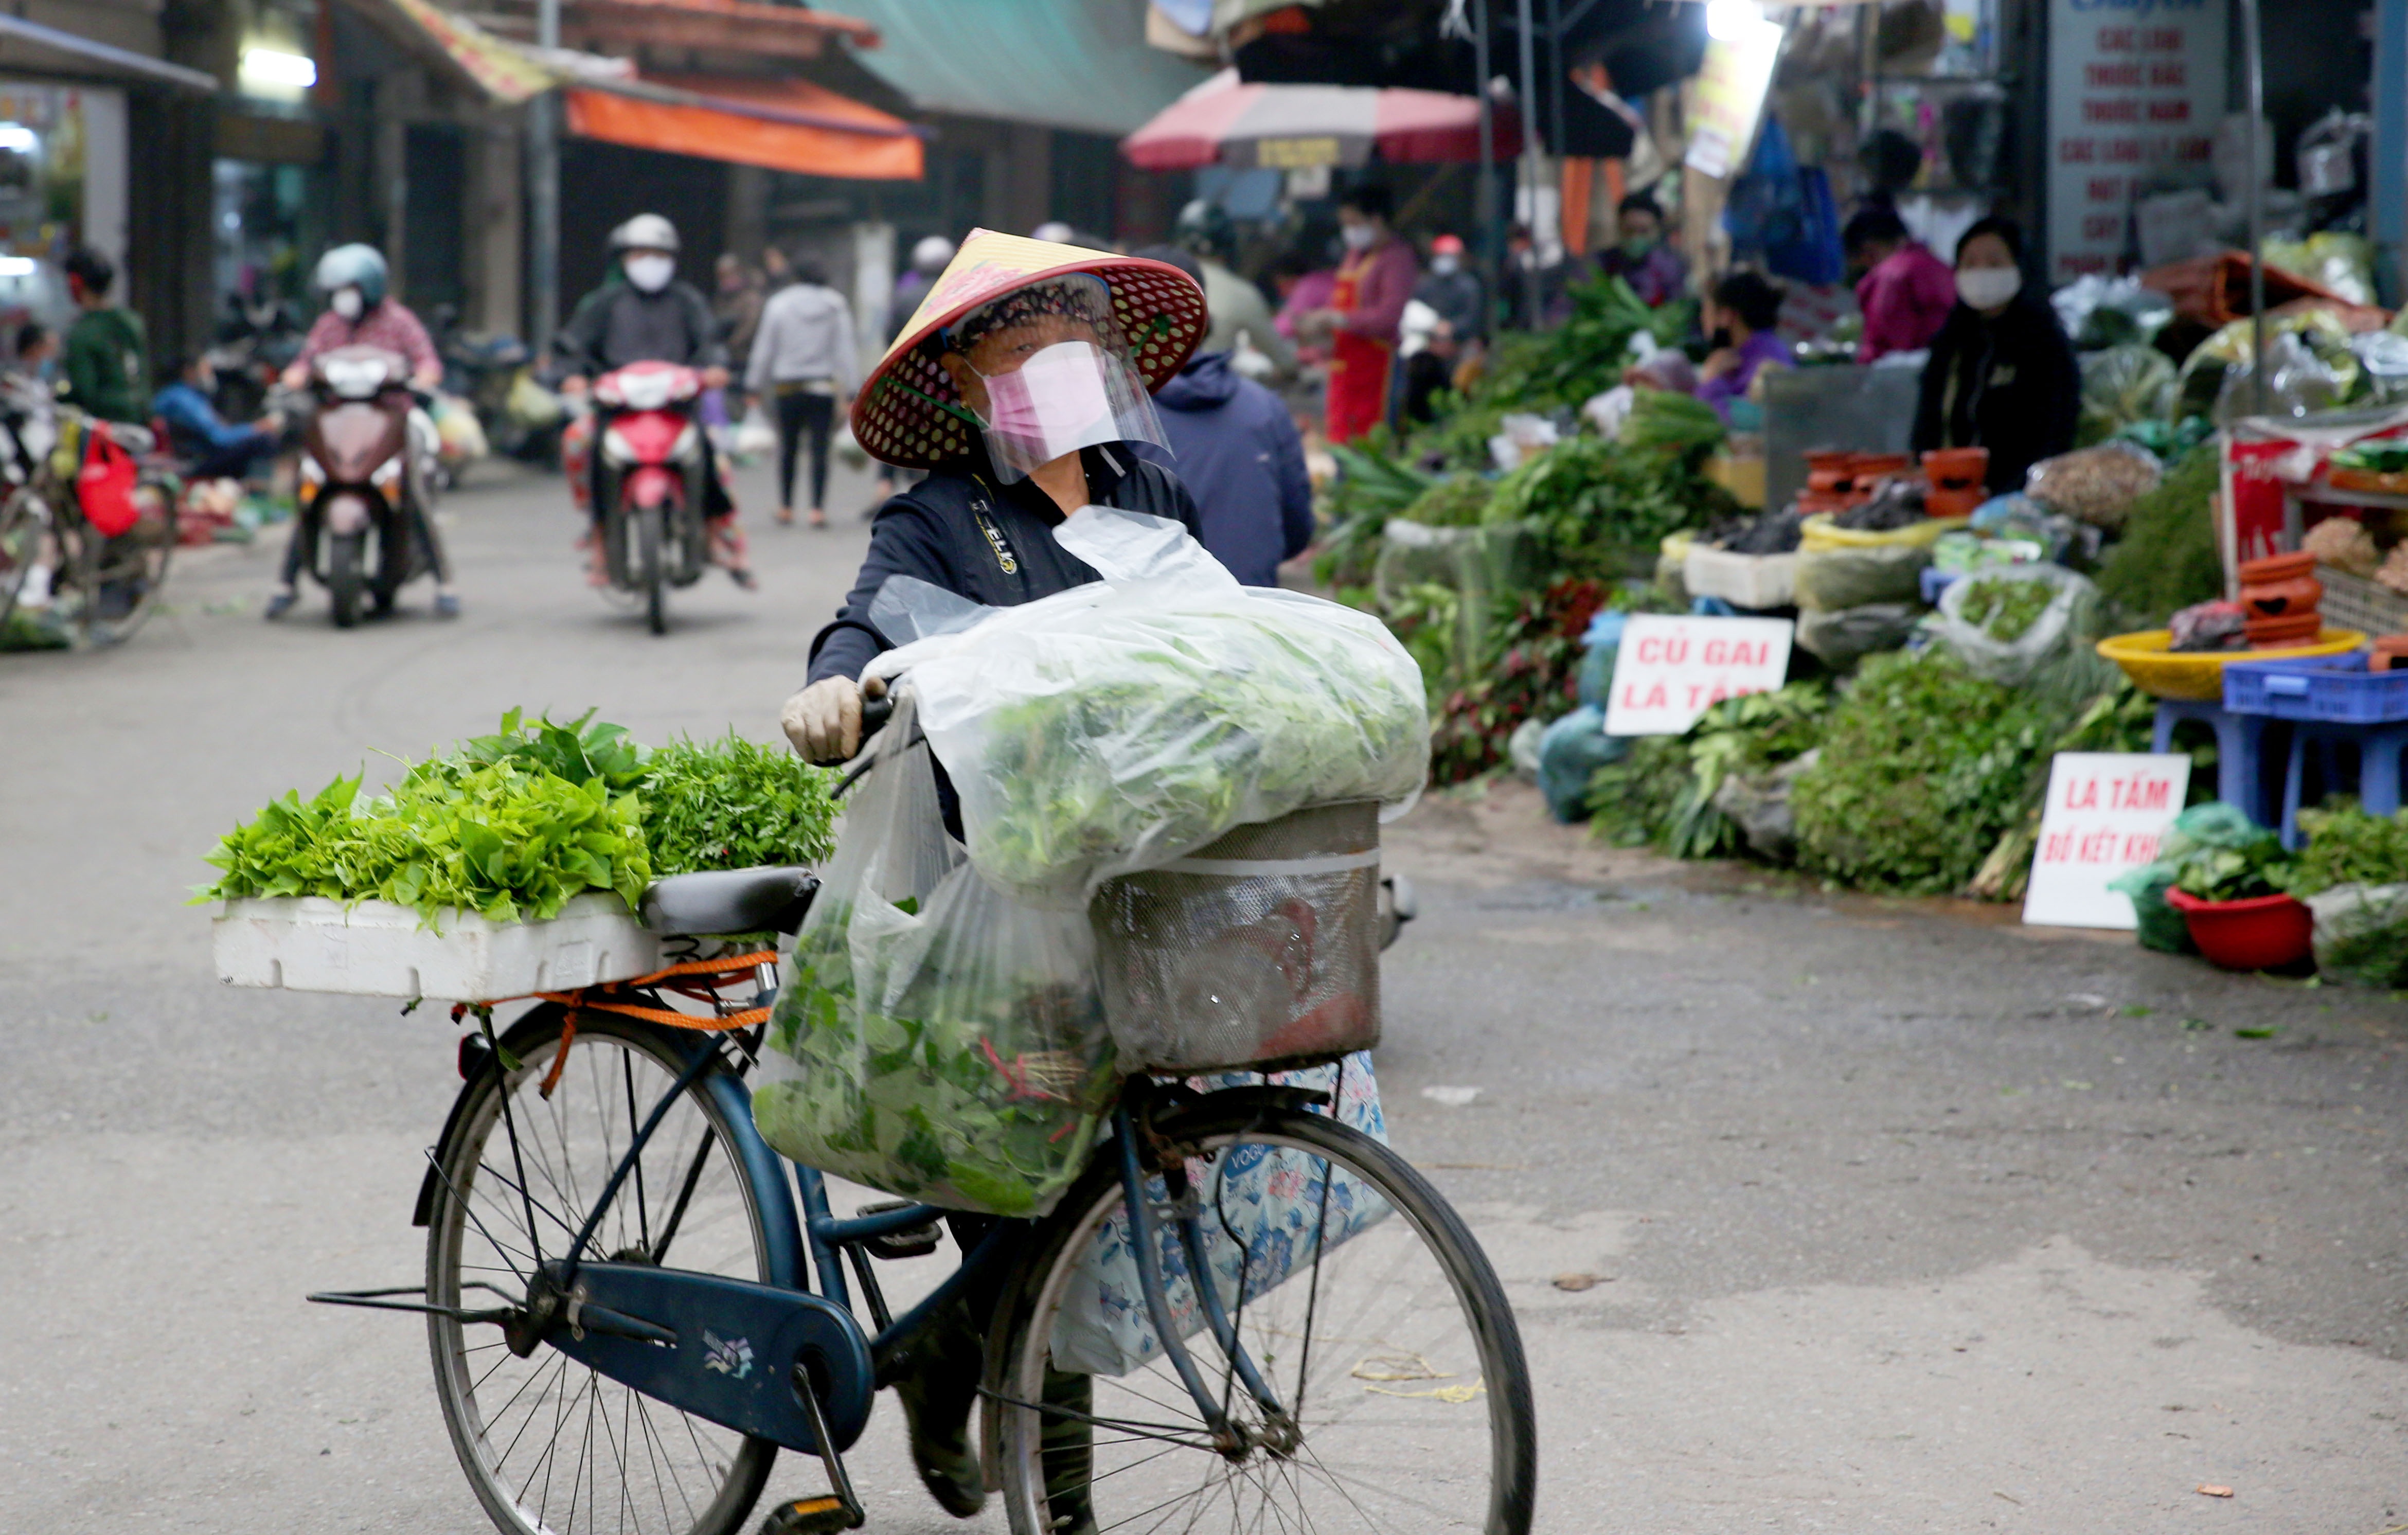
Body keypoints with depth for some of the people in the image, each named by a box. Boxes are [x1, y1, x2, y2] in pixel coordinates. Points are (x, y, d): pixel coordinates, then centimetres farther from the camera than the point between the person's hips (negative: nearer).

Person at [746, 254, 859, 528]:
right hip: (824, 388, 0)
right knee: (820, 448, -1)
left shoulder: (779, 304, -1)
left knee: (788, 447, 12)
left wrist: (756, 387, 10)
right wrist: (850, 392, 0)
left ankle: (785, 507, 18)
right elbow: (845, 351, -1)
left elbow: (765, 349, 2)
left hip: (787, 388, 0)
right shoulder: (837, 307, 1)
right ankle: (818, 509, -7)